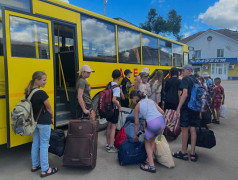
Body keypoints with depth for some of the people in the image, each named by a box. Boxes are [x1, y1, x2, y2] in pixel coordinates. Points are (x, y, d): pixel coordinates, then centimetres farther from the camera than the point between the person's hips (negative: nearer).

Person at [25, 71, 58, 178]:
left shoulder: (29, 92, 2)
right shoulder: (41, 93, -22)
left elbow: (34, 106, 8)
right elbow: (48, 108, -11)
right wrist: (52, 117, 5)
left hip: (34, 121, 8)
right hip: (44, 122, -8)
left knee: (35, 143, 18)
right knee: (44, 145, 2)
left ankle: (35, 166, 34)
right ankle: (45, 170, 13)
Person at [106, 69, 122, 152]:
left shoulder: (109, 85, 4)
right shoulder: (117, 87, -19)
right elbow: (114, 100, -29)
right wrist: (119, 107, -16)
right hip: (114, 109, -8)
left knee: (109, 126, 17)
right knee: (113, 127, 1)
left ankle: (108, 144, 29)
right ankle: (111, 147, 8)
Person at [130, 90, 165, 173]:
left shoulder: (137, 106, 12)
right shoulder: (150, 100, 22)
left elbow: (136, 123, 18)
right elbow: (162, 112, 16)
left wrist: (135, 135, 31)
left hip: (152, 123, -5)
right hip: (162, 121, 6)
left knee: (147, 142, 21)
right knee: (152, 140, 30)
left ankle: (151, 165, 18)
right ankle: (149, 159, 37)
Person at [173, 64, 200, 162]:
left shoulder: (185, 79, -8)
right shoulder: (196, 80, 15)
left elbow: (185, 94, -20)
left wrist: (178, 108, -20)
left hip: (186, 107, -7)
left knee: (184, 129, 2)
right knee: (193, 129, 9)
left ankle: (183, 153, 12)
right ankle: (192, 154, 14)